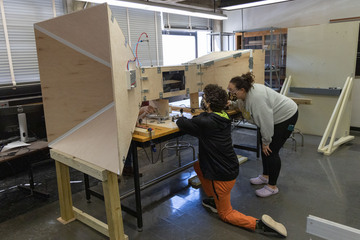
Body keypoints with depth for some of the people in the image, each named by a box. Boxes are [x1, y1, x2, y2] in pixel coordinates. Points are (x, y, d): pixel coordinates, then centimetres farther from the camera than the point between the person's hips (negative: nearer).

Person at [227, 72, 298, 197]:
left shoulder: (256, 97, -36)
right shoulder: (245, 93, -8)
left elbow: (266, 122, -31)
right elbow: (241, 104, 13)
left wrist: (266, 142, -19)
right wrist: (232, 104, -8)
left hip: (286, 116, -9)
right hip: (274, 118, 9)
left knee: (270, 150, -7)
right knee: (264, 148, 13)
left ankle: (272, 186, 7)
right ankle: (265, 176, 31)